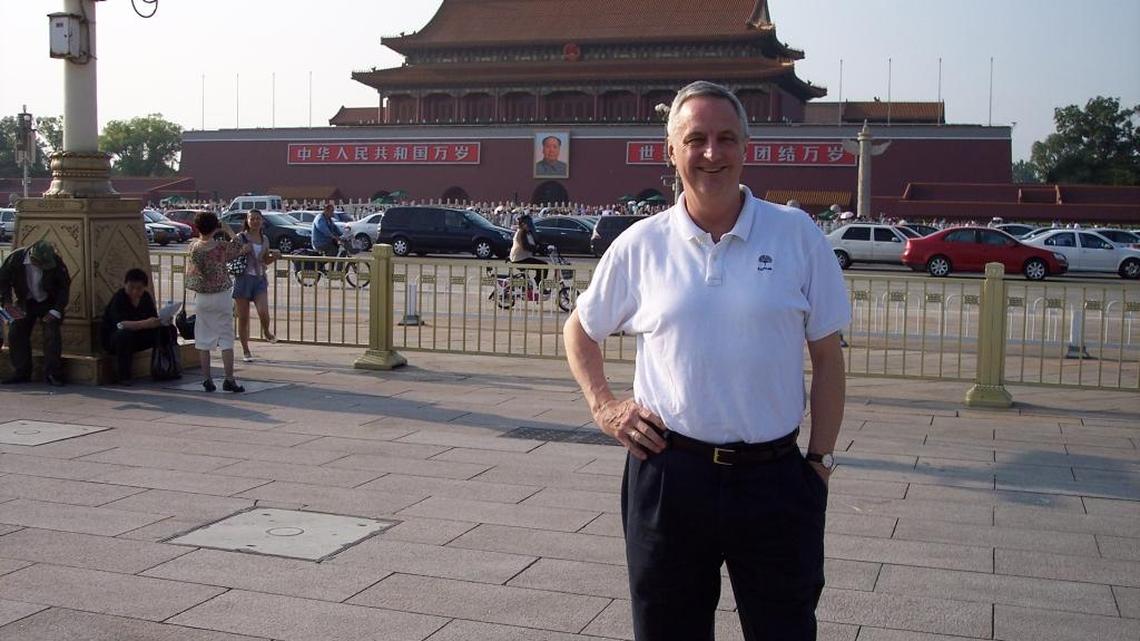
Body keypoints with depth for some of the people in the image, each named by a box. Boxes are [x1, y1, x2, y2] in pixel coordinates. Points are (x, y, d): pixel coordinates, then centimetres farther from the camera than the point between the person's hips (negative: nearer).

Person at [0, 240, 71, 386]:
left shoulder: (55, 262, -23)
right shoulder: (15, 258, -21)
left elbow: (64, 286, -12)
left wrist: (56, 311, -18)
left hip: (49, 303, -2)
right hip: (26, 302, 2)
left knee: (52, 334, -16)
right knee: (16, 333, -7)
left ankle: (52, 374, -10)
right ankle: (21, 373, 3)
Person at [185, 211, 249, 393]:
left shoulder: (193, 247, -5)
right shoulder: (222, 247, -12)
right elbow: (239, 247, 7)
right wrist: (229, 231, 16)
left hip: (202, 298, 3)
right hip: (221, 296, -2)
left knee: (203, 339, 9)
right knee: (226, 339, 2)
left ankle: (207, 380, 9)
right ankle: (229, 380, -1)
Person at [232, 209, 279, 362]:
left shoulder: (265, 239, 11)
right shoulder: (240, 238, -3)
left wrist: (273, 256, 3)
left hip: (260, 279, 2)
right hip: (243, 279, -2)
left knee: (263, 312, -17)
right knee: (243, 318, 3)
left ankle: (266, 332, 16)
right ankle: (246, 351, 16)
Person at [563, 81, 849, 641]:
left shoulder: (797, 236, 0)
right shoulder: (640, 245, 1)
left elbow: (826, 357, 4)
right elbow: (580, 330, 16)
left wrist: (820, 461, 0)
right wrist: (603, 407, 3)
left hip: (773, 478, 0)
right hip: (667, 474, 1)